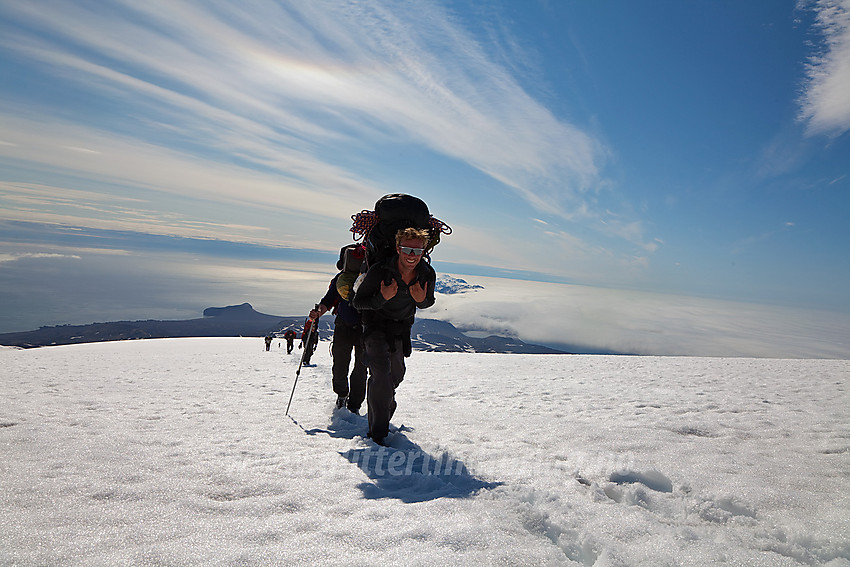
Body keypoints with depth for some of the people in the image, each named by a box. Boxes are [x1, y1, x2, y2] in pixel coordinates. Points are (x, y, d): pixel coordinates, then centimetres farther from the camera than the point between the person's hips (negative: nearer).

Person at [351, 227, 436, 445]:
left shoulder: (427, 275, -16)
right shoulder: (379, 271, -28)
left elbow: (427, 303, 2)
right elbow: (357, 302, -19)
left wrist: (422, 300, -22)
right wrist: (382, 298, -37)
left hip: (402, 329, 5)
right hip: (376, 325, -5)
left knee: (396, 374, 18)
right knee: (381, 374, -20)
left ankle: (386, 406, 51)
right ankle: (378, 432, -9)